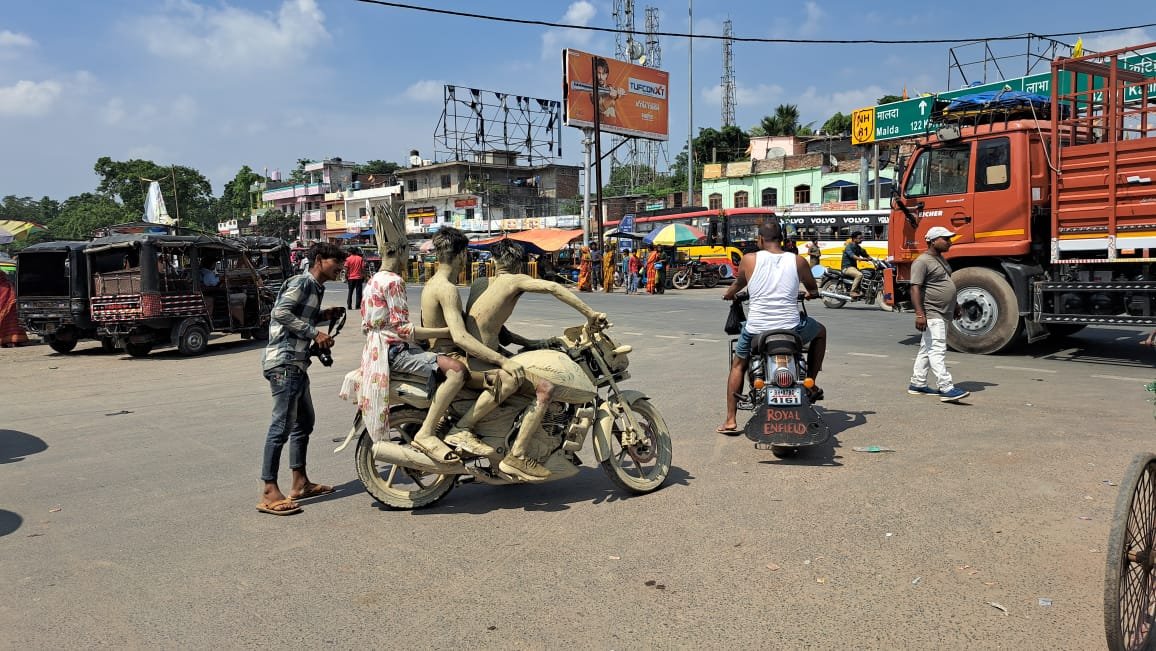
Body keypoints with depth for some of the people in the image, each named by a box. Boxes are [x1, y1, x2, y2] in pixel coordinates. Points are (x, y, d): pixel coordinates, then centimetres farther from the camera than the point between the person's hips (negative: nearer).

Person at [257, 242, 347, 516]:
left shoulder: (316, 288, 20)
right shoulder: (302, 282, -9)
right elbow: (281, 312, -22)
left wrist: (325, 315, 11)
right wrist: (315, 333, -21)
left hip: (296, 363, 11)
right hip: (284, 362, -11)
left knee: (304, 422, 16)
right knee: (282, 426, -10)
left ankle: (300, 483, 25)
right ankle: (269, 493, -7)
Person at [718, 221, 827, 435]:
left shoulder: (749, 259, -1)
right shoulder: (798, 261, 2)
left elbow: (738, 284, 18)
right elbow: (813, 291, 19)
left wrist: (728, 294, 42)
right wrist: (811, 294, 44)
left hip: (756, 329, 0)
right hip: (792, 329, 0)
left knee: (738, 364, 27)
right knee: (820, 332, 32)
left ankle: (731, 421, 20)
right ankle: (810, 384, 29)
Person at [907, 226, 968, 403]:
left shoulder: (940, 259, 18)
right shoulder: (922, 262, -13)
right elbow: (915, 289, -20)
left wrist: (956, 306, 28)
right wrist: (919, 314, -27)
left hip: (943, 314, 10)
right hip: (932, 315, -10)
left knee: (926, 349, 13)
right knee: (937, 350, -12)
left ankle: (917, 384, 19)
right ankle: (947, 389, -15)